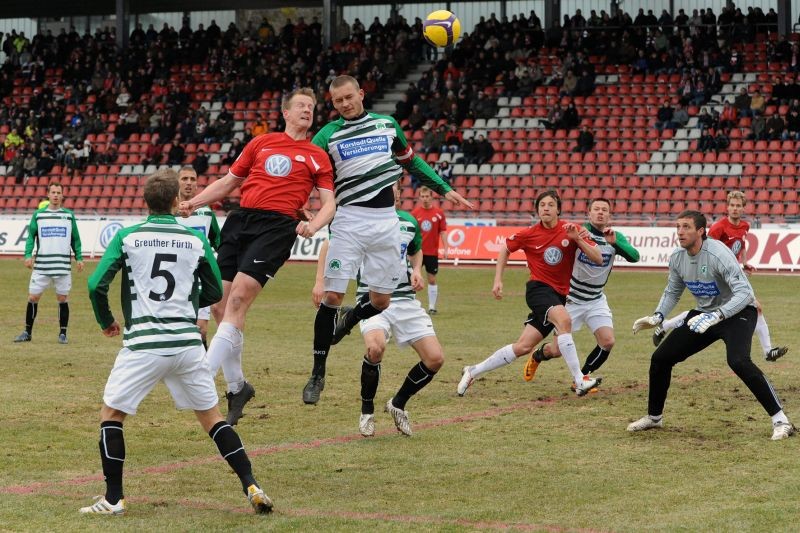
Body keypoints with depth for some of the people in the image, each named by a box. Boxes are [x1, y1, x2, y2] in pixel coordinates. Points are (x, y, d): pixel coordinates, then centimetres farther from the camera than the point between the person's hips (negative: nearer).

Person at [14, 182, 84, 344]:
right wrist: (28, 254, -7)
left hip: (63, 266, 0)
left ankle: (62, 334, 14)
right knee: (33, 298, 2)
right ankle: (27, 332, 15)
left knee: (62, 299, 3)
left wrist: (79, 257, 3)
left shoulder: (69, 215, 6)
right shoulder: (38, 214, 5)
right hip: (41, 266, 0)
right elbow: (31, 236, 6)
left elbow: (75, 239, 11)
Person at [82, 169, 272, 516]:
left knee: (111, 414, 12)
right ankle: (251, 487, 6)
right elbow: (215, 293, 14)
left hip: (142, 344, -2)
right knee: (211, 416, 15)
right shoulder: (196, 241, 5)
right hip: (188, 343, 2)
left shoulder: (127, 237, 0)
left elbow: (96, 284, -4)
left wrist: (106, 322, 14)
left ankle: (113, 499, 7)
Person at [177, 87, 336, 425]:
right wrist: (193, 202, 13)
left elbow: (329, 203, 7)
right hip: (240, 219, 4)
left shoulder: (317, 157, 13)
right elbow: (228, 182, 25)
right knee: (219, 305, -3)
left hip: (277, 224, -4)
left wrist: (312, 225, -14)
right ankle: (236, 387, 12)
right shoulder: (261, 143, 19)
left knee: (237, 299, -20)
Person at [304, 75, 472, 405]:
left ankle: (346, 321, 39)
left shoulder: (387, 124, 11)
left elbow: (411, 162, 24)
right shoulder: (328, 135, 3)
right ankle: (318, 374, 1)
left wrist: (444, 189, 22)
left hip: (385, 222, 3)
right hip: (348, 220, -3)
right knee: (332, 295, -9)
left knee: (381, 301, 5)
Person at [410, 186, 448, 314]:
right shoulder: (415, 212, 0)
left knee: (432, 279, 6)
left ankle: (432, 307, 13)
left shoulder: (439, 213, 0)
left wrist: (445, 248, -4)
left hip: (432, 252, 0)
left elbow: (443, 231, 2)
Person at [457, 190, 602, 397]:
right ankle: (580, 381, -33)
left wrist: (577, 239, -20)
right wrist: (498, 280, 7)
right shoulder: (529, 234, -3)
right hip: (538, 288, -3)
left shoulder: (570, 230, -3)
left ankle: (474, 372, 17)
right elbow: (505, 249, 15)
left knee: (523, 347, 0)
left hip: (559, 295, 3)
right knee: (563, 320, -33)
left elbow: (598, 259, -7)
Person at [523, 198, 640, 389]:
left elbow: (634, 257, -21)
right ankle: (536, 357, 37)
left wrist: (615, 242, -36)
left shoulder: (616, 237, -6)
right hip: (570, 299, -3)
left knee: (608, 342, -14)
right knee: (557, 350, 1)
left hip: (595, 300, 3)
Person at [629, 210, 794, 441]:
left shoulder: (718, 254, -27)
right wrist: (657, 316, -2)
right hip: (704, 313, 7)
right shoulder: (677, 257, -5)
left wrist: (715, 316, -44)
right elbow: (672, 291, 14)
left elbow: (744, 293, -33)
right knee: (660, 358, 4)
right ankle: (654, 417, 26)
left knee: (738, 361, -33)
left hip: (737, 312, -7)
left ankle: (780, 420, -25)